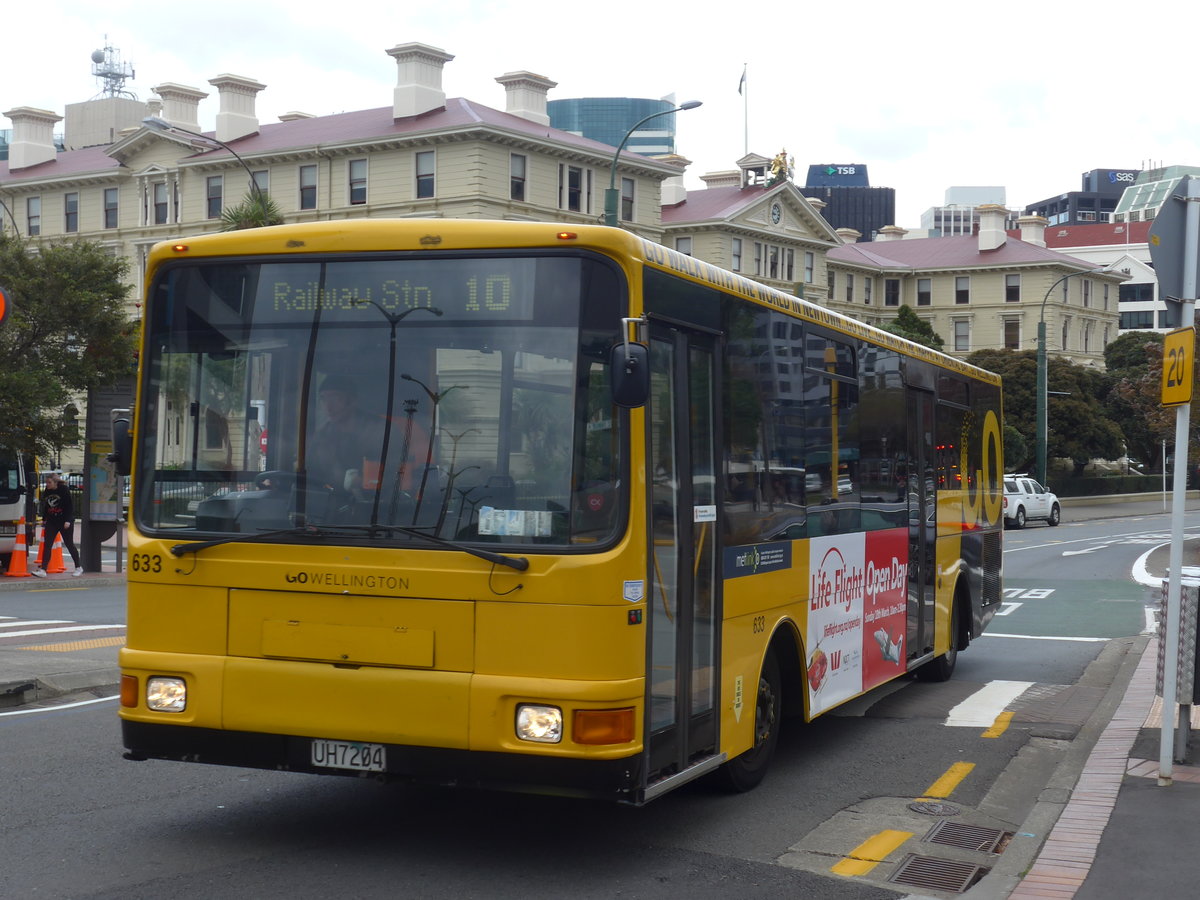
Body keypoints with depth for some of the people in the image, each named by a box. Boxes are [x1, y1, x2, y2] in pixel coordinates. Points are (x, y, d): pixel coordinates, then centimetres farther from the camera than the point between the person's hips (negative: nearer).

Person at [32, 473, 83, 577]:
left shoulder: (64, 490, -12)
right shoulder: (46, 492, 6)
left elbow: (70, 506, -12)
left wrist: (68, 520, -17)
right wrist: (44, 519, 19)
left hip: (64, 522, -5)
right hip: (51, 522, 5)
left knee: (69, 544, 4)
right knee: (46, 545, -5)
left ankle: (78, 568, 19)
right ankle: (42, 570, -7)